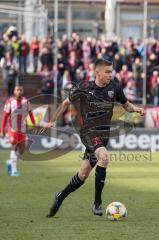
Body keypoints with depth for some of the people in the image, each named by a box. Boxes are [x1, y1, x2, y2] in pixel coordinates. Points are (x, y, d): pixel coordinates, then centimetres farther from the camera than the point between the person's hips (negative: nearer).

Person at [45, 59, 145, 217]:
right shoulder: (83, 89, -7)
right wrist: (53, 121, 7)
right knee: (104, 157, -32)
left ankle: (61, 196, 35)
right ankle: (97, 203, -24)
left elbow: (126, 105, 14)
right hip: (88, 133, -4)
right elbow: (66, 103, 8)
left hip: (104, 135, 4)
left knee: (83, 175, 9)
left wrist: (136, 109, -7)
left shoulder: (114, 87, 1)